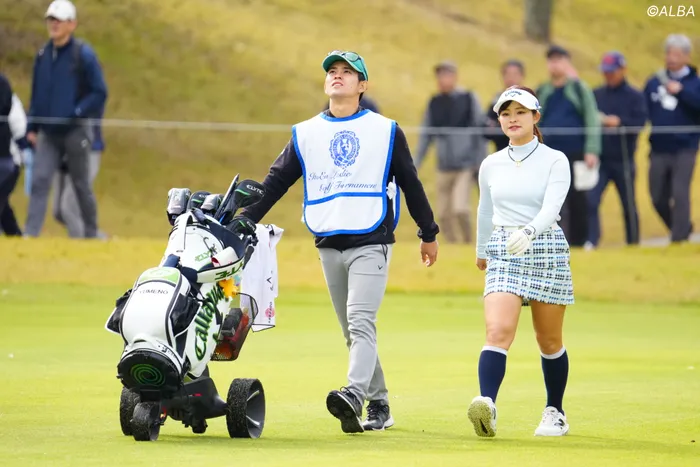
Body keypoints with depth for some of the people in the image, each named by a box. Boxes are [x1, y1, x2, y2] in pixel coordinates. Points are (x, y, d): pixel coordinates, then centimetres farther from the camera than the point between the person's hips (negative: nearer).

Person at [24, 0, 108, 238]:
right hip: (48, 133, 4)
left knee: (81, 185, 7)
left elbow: (100, 93, -9)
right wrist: (32, 127, 10)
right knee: (39, 181, -9)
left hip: (75, 132, -4)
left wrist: (76, 113, -18)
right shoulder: (43, 55, 7)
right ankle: (30, 235, -14)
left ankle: (91, 235, 21)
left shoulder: (83, 55, -9)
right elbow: (36, 94, 14)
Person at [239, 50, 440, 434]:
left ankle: (353, 395, -35)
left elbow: (410, 183, 12)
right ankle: (378, 405, 12)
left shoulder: (385, 131, 7)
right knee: (353, 331, 6)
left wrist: (428, 233, 14)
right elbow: (275, 183, 11)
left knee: (360, 323, -20)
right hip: (328, 246, 4)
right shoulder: (305, 134, 12)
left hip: (371, 243, -4)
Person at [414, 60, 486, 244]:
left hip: (465, 165, -4)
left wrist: (480, 164, -4)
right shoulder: (434, 103, 8)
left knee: (460, 208, -17)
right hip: (444, 168, 4)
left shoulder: (468, 99, -1)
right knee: (443, 214, 2)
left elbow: (480, 132, 0)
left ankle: (468, 246, 2)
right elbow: (426, 136, 12)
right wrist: (414, 166, 8)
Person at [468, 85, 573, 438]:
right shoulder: (491, 165, 8)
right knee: (498, 331, -19)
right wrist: (482, 250, 34)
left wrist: (528, 232, -36)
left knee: (549, 340, 9)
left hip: (546, 250, -2)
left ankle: (555, 413, 26)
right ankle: (487, 407, -35)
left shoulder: (555, 161, -3)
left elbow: (551, 207, -18)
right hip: (503, 254, 2)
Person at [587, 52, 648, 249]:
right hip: (599, 158, 2)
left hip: (623, 160, -2)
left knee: (629, 205, 8)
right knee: (590, 200, -14)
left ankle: (633, 244, 21)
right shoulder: (596, 95, 10)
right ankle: (591, 241, -13)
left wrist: (618, 122, -26)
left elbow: (640, 122, -11)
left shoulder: (635, 96, 0)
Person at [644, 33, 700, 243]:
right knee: (658, 198, 6)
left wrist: (681, 91, -23)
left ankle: (679, 238, -5)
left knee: (680, 194, -11)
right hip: (659, 149, 4)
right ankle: (683, 227, 28)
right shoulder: (654, 82, 10)